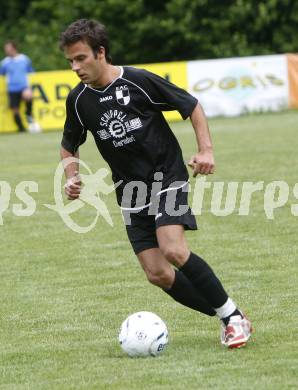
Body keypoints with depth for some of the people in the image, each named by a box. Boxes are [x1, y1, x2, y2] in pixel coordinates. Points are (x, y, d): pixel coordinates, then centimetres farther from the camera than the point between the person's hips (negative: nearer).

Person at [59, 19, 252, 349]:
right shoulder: (78, 100, 0)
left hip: (167, 176, -5)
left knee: (173, 250, -25)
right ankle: (227, 320, 8)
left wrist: (206, 149, -14)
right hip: (131, 191, 5)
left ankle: (232, 315, -10)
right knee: (157, 273, -7)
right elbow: (69, 147, 16)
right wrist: (71, 179, -3)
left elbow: (191, 105, -2)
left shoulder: (139, 81, -13)